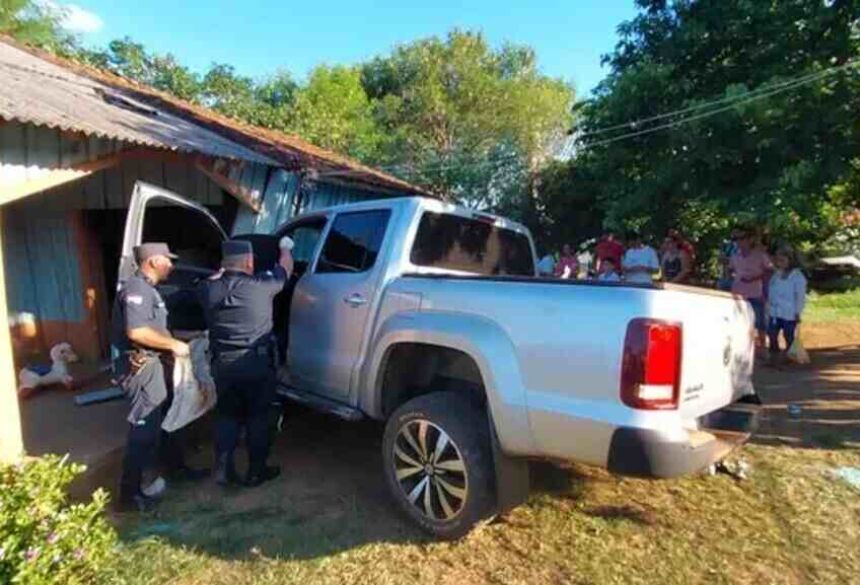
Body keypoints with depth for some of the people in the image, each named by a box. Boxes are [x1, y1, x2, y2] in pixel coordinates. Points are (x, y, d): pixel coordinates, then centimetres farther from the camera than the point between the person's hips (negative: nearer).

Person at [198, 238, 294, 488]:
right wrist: (286, 248, 26)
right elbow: (285, 269, 8)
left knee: (227, 417, 17)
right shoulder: (261, 286, -11)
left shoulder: (210, 289, -2)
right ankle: (256, 472, 21)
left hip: (222, 364, 4)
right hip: (256, 364, -3)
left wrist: (224, 270, 34)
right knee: (257, 418, 10)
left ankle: (223, 470, 20)